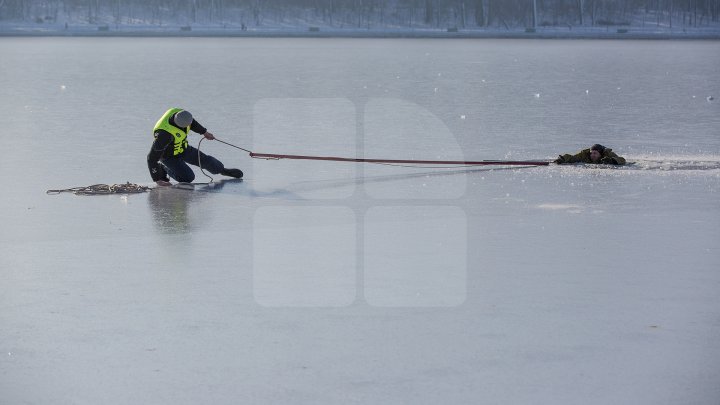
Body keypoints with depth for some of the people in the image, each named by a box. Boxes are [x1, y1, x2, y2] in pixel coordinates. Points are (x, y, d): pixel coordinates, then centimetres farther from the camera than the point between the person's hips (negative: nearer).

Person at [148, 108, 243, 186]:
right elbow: (152, 158, -36)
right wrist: (157, 180, -37)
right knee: (188, 178, -16)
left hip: (183, 148, 6)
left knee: (206, 161, 9)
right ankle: (163, 168, 7)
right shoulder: (165, 134, -44)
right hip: (170, 156, -6)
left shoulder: (179, 112, -24)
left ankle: (222, 169, 41)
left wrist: (204, 132, 18)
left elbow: (192, 123, 4)